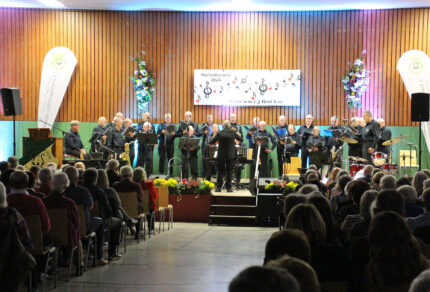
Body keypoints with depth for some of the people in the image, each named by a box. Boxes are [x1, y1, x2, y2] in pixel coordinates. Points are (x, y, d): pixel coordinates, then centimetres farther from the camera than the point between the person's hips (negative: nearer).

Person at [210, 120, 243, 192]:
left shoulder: (219, 133, -7)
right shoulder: (233, 133, -5)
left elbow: (211, 142, -3)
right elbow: (241, 139, 10)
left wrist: (218, 140, 16)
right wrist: (238, 135, 29)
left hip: (221, 155, 0)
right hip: (231, 156, 0)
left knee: (220, 171, 9)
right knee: (229, 172, 7)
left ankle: (219, 187, 8)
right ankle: (228, 188, 7)